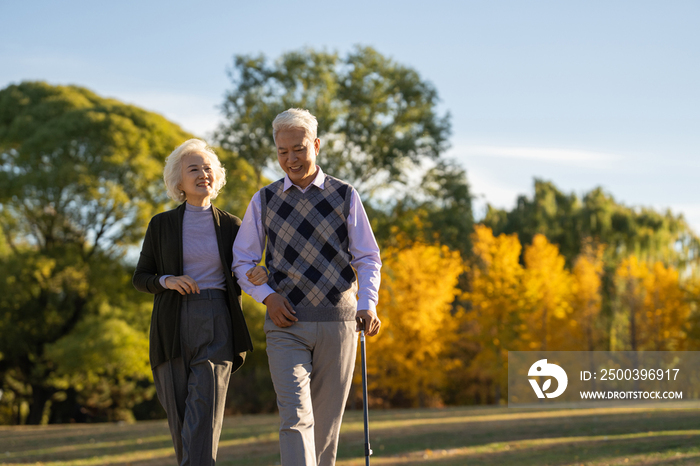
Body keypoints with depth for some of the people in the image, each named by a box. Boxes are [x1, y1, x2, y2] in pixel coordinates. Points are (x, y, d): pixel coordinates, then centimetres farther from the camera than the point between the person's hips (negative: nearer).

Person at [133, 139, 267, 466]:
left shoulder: (230, 226, 8)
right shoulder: (161, 225, 6)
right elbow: (140, 278, 9)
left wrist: (256, 278, -8)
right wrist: (166, 281, -12)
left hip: (216, 328, -1)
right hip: (174, 328, 1)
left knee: (204, 418, -13)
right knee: (181, 418, 3)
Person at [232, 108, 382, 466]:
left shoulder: (345, 197, 5)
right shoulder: (264, 201, 8)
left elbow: (368, 258, 6)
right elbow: (242, 261, 12)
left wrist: (368, 304, -10)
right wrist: (267, 296, -6)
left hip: (338, 319, 1)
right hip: (286, 322, -1)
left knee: (327, 422, 6)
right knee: (295, 418, -14)